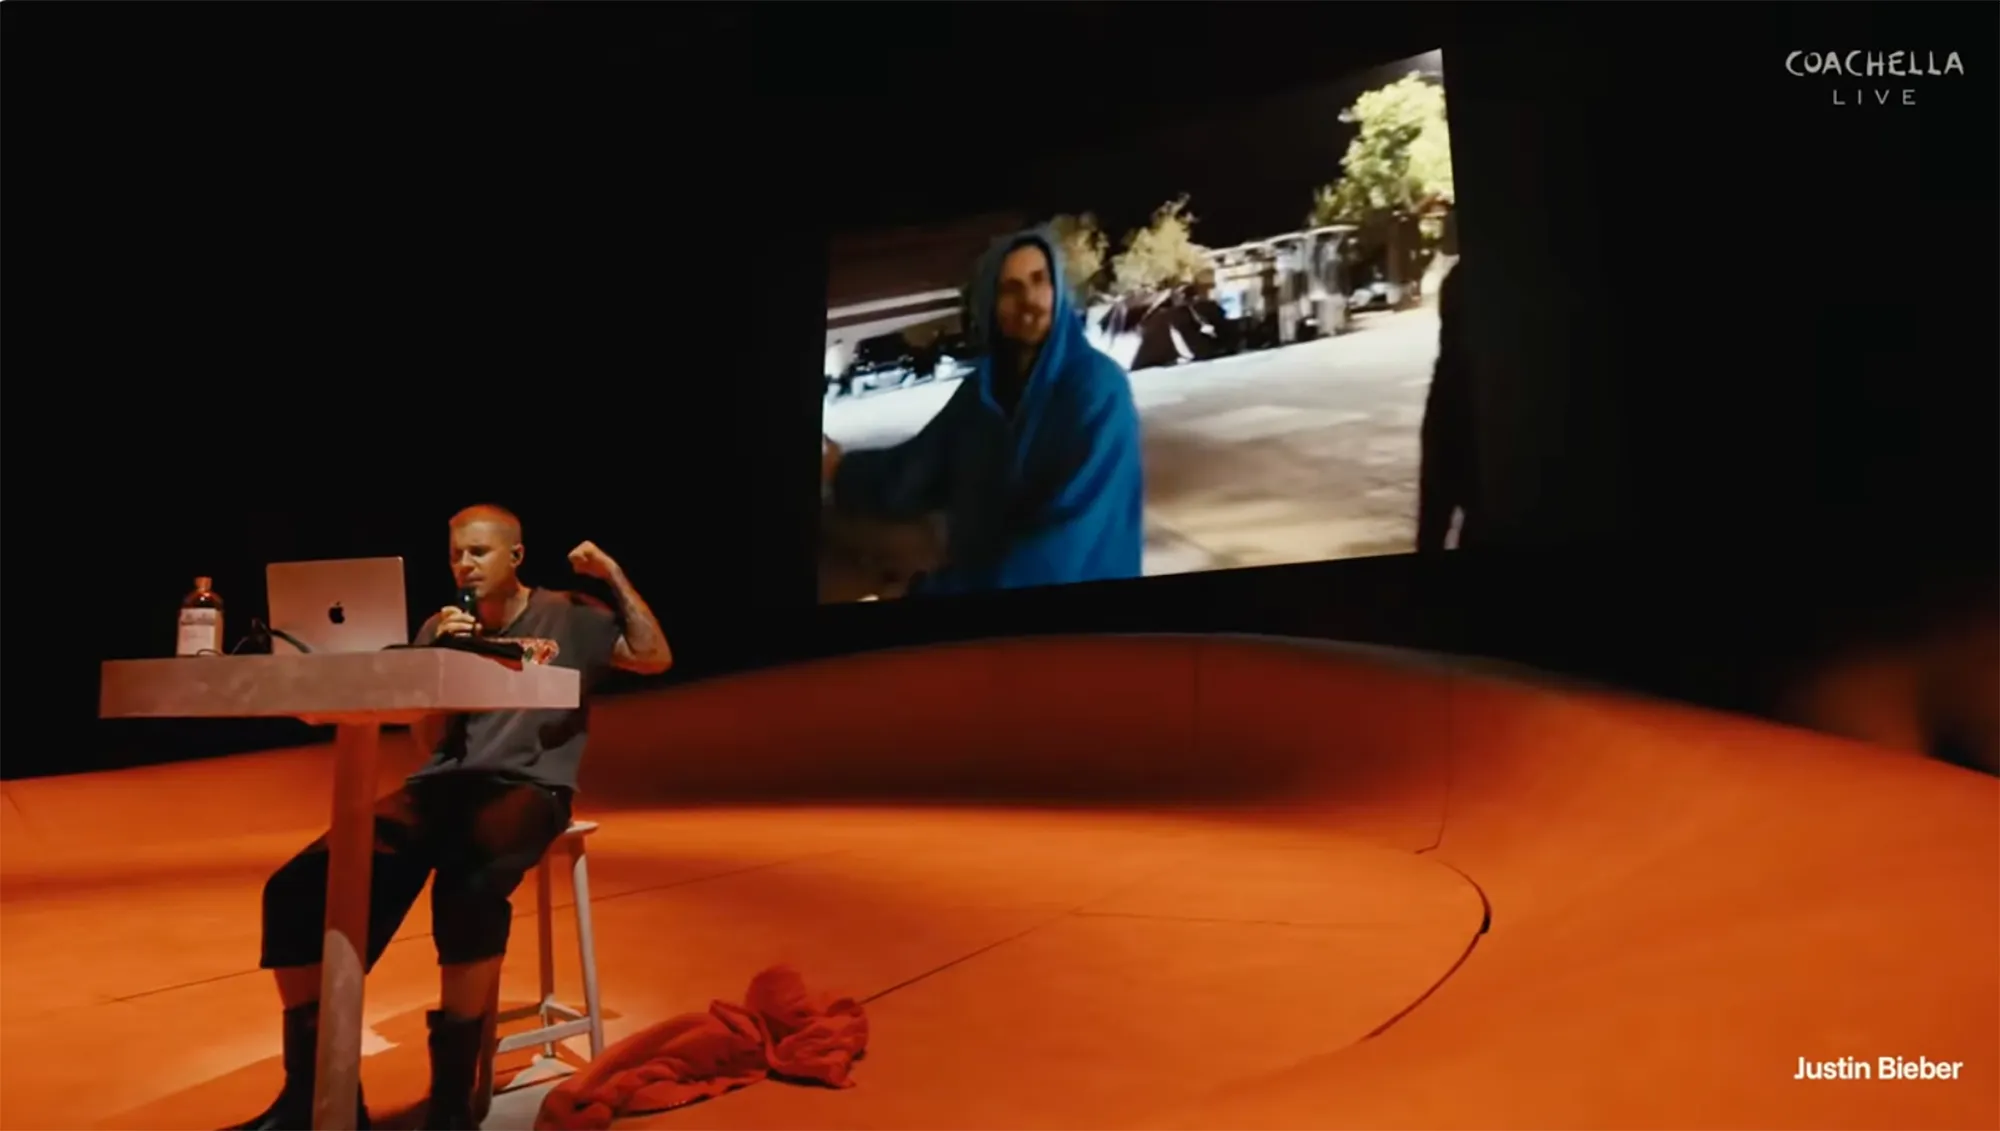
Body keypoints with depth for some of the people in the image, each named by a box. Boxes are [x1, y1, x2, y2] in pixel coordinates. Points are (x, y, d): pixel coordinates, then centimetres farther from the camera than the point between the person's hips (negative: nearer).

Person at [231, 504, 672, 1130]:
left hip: (527, 787, -4)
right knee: (299, 887, -21)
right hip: (441, 786, 4)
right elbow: (428, 742, 14)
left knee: (468, 888, -40)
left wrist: (614, 576, -5)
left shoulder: (569, 618, 9)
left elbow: (656, 657, -1)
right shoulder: (439, 628, 18)